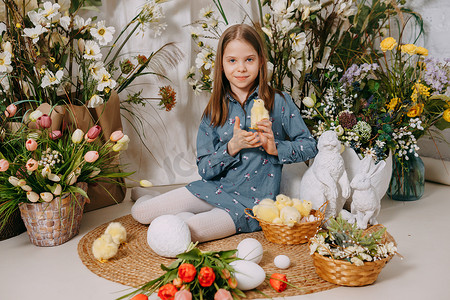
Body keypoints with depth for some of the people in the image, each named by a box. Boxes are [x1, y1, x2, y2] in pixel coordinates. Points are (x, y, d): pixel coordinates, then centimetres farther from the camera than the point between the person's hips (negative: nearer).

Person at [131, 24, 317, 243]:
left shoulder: (278, 102, -4)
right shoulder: (215, 110, 3)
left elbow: (310, 146, -1)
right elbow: (205, 170, -1)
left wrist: (275, 148, -18)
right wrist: (232, 147, -19)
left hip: (252, 201, -3)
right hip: (216, 189, 4)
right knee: (139, 212, -8)